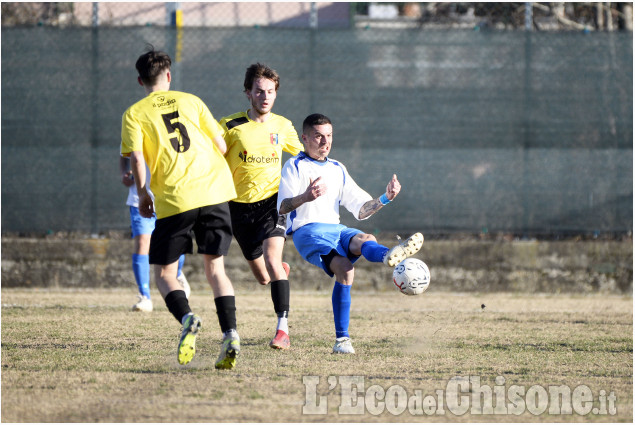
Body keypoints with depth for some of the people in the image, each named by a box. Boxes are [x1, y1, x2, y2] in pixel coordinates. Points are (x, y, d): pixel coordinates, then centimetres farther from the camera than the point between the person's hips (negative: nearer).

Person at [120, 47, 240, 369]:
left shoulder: (134, 114, 7)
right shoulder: (190, 101, 15)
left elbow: (136, 157, -6)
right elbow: (221, 147, 12)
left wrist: (142, 194, 8)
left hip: (174, 199, -2)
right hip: (214, 192, 3)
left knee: (164, 274, 9)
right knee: (215, 268, 12)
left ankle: (187, 319, -21)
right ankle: (230, 334, -8)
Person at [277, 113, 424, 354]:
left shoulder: (338, 170, 25)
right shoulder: (295, 166, 7)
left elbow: (361, 210, 20)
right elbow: (282, 208, -7)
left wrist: (385, 199, 1)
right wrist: (305, 197, -28)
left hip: (336, 230, 4)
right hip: (306, 231, -4)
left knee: (364, 240, -33)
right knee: (344, 268, -33)